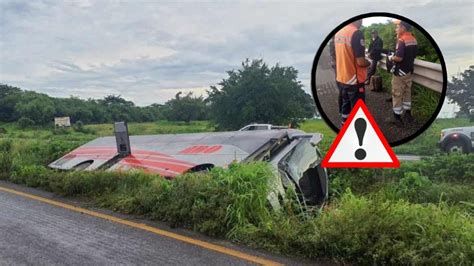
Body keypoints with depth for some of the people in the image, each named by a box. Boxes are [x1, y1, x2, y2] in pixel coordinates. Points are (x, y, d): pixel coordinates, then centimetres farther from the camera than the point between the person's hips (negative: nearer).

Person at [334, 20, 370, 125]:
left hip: (341, 79, 8)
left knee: (345, 106, 19)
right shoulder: (356, 33, -20)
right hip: (354, 81, -7)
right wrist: (369, 62, -3)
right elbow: (360, 62, -23)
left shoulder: (338, 33, 4)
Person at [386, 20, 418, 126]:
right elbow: (413, 55, 16)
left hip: (400, 72, -8)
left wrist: (391, 58, -8)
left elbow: (399, 58, -26)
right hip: (409, 71, 8)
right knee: (407, 93, 17)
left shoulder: (402, 40, -20)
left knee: (397, 95, 1)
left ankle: (397, 118, 6)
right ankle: (408, 114, 25)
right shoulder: (413, 39, 7)